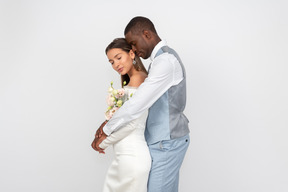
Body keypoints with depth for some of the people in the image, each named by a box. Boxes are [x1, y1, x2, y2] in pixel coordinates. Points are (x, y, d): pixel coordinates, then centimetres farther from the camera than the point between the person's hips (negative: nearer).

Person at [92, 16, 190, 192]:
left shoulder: (165, 60, -21)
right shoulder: (161, 59, 13)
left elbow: (137, 105, -27)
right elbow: (144, 99, 18)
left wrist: (105, 133, -16)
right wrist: (110, 122, 7)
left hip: (167, 143, -10)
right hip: (166, 139, 10)